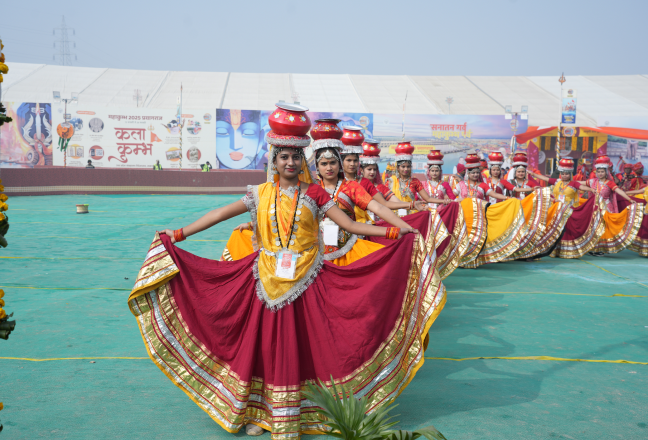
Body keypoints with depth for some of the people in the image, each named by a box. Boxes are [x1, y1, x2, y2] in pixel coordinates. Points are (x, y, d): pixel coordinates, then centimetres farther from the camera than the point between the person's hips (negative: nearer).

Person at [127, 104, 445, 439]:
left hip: (304, 281, -1)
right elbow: (222, 214, 5)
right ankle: (260, 412, 19)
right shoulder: (261, 194, 5)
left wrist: (395, 232, -12)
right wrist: (179, 234, 2)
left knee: (299, 345, 2)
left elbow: (350, 225, -3)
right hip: (268, 280, 2)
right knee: (264, 343, 4)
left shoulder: (314, 194, 1)